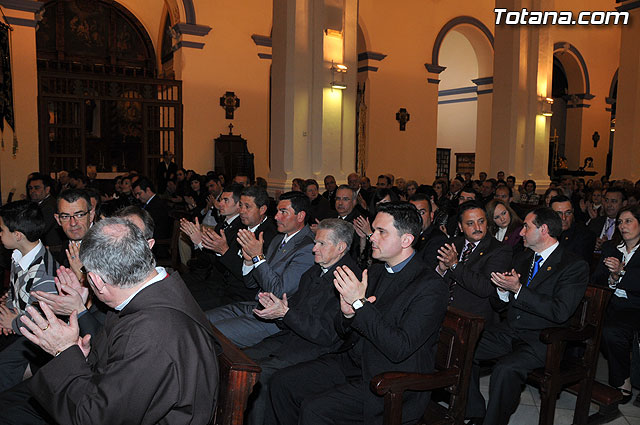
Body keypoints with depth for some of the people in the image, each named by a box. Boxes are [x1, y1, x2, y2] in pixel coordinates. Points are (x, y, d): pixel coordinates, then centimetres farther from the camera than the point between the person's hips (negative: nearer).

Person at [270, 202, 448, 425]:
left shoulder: (430, 287, -17)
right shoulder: (375, 272, 7)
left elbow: (400, 349, -25)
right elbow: (344, 331, 10)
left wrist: (360, 303, -27)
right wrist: (347, 313, -14)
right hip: (353, 362, 8)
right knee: (282, 382, -2)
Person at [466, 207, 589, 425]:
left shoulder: (576, 266, -6)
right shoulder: (522, 258, 14)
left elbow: (560, 312, -19)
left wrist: (518, 289, -22)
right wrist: (503, 290, -7)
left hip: (541, 340, -6)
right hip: (508, 331, 7)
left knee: (506, 369, -32)